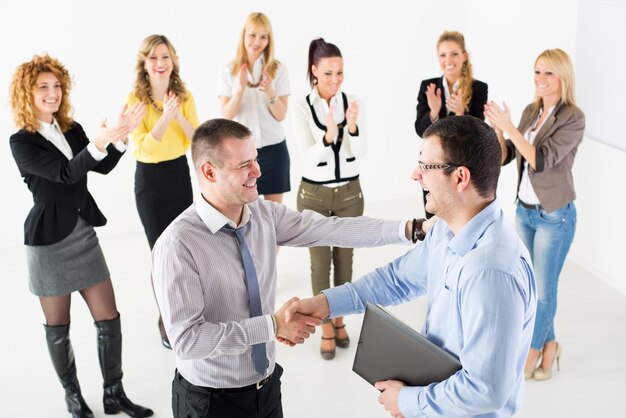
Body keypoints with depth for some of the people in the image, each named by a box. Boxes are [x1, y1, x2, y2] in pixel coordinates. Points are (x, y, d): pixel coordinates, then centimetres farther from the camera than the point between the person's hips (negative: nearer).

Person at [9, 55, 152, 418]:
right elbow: (65, 173, -26)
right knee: (58, 328, 10)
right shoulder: (21, 142, -13)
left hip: (84, 234, 6)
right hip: (50, 241, -5)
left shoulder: (72, 129, 5)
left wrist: (121, 135, -14)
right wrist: (98, 144, -41)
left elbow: (102, 168, 2)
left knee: (110, 320, 7)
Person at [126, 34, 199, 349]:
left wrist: (179, 116, -22)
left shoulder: (185, 96, -1)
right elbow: (143, 148, -21)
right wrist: (164, 118, -34)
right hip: (150, 180, -4)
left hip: (180, 174, 4)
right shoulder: (134, 100, -13)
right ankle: (165, 318, 19)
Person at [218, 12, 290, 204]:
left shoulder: (279, 69, -2)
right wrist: (240, 89, -21)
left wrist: (270, 92, -23)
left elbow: (281, 115, -5)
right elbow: (226, 116, -6)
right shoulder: (228, 71, -1)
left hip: (272, 147, 0)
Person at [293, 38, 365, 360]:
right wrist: (329, 135, -34)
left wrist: (352, 125, -28)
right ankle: (326, 326, 22)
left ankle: (339, 319, 32)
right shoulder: (303, 108, -11)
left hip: (349, 192, 2)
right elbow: (310, 156, -16)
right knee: (320, 263, 6)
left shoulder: (352, 102, -5)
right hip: (314, 194, -2)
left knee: (344, 259, 13)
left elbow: (359, 152, -10)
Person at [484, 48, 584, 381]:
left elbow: (541, 160, -25)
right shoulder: (531, 111, 5)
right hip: (524, 211, 7)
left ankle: (532, 353, 22)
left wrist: (508, 126, -26)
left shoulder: (573, 118, -16)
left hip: (554, 216, -7)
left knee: (543, 289, 6)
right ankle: (549, 344, 32)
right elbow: (505, 157, 4)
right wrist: (497, 128, -13)